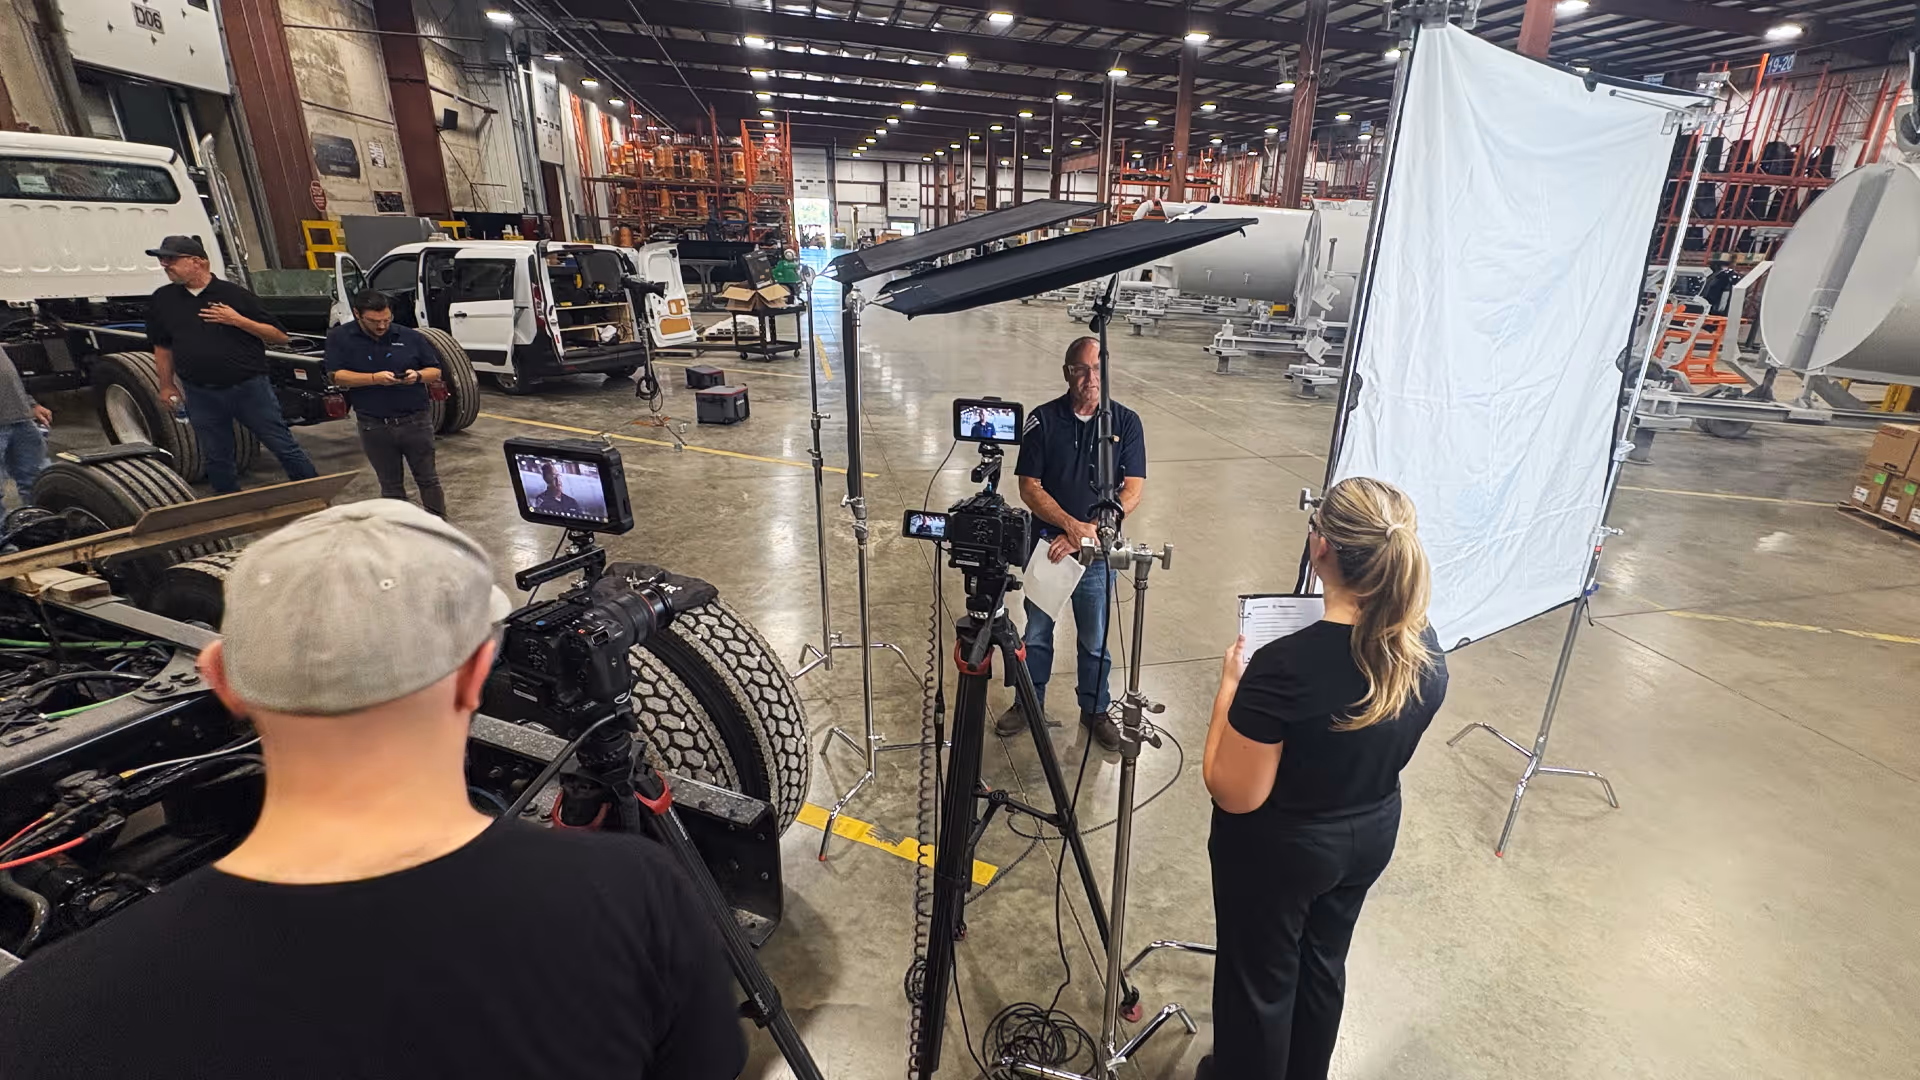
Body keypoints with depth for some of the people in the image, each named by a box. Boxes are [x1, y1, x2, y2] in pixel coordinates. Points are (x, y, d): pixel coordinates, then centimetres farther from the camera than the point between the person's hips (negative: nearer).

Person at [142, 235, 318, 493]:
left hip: (249, 388, -4)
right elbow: (162, 346, 18)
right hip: (201, 395, 4)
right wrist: (167, 385, 16)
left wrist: (238, 320, -15)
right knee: (217, 459, 11)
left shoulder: (235, 295, -2)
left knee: (285, 447, -2)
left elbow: (280, 337, -4)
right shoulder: (163, 299, 9)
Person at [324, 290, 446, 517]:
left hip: (416, 421, 0)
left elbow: (435, 372, 8)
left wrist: (418, 376, -14)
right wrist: (375, 378, -19)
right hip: (374, 427, 0)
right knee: (390, 485, 10)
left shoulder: (411, 337, 3)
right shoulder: (339, 337, 2)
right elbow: (337, 376, -6)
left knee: (428, 478, 6)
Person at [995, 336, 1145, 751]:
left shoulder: (1126, 422, -4)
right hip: (1046, 544, 0)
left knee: (1095, 639, 13)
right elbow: (1029, 488, -7)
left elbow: (1132, 491, -8)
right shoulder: (1043, 420, -5)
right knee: (1036, 631, 14)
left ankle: (1095, 710, 34)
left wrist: (1089, 533, -18)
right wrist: (1071, 525, -19)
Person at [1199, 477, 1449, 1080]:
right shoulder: (1427, 650, -13)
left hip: (1279, 850, -6)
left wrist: (1230, 687, -16)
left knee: (1259, 978, 19)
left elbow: (1233, 793, -25)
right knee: (1323, 963, 29)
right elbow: (1383, 748, 5)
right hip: (1371, 836, 7)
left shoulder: (1286, 665, -35)